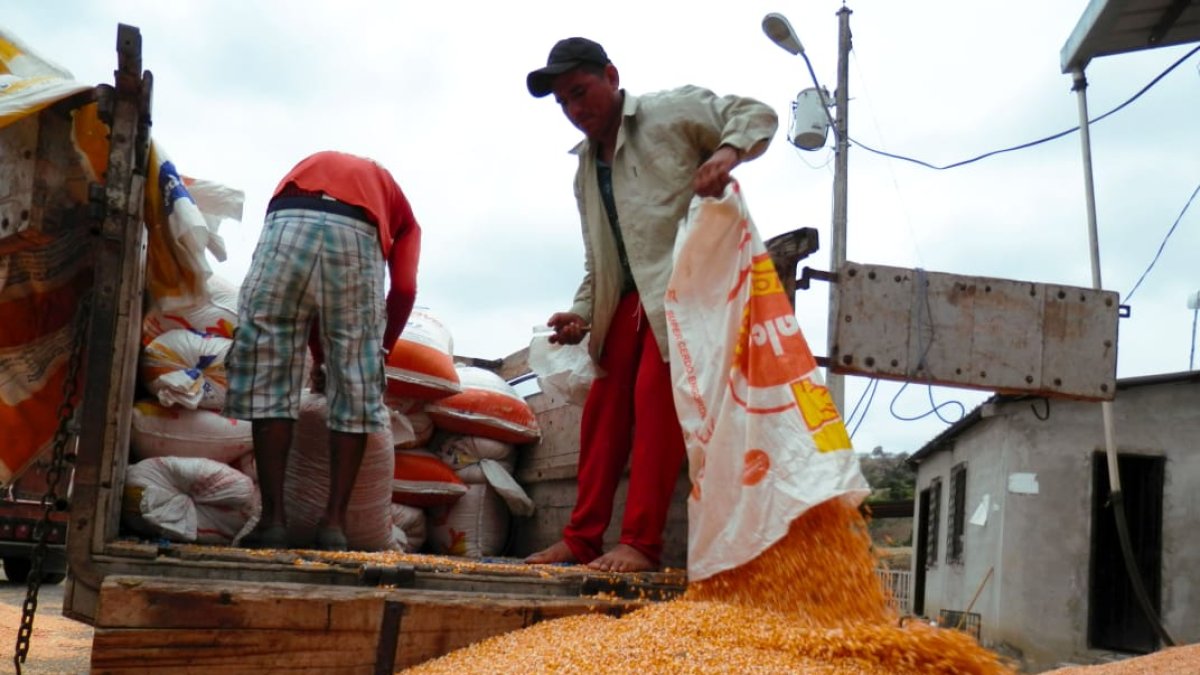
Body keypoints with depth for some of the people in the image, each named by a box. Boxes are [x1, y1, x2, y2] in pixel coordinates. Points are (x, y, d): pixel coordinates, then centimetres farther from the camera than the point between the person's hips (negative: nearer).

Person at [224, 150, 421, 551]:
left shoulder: (312, 165, 42)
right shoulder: (396, 203, 36)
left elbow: (296, 292, 36)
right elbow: (404, 288, 19)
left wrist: (318, 357, 41)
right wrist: (381, 350, 31)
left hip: (288, 224, 1)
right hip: (357, 235, -1)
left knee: (267, 373, 9)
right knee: (355, 386, 11)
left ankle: (273, 519, 7)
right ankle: (334, 521, 10)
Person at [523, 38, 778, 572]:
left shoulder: (672, 112, 2)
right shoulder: (586, 170, 22)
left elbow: (757, 114, -2)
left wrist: (727, 151, -23)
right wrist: (582, 312, 6)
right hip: (626, 298, 7)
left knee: (655, 398, -15)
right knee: (604, 408, 4)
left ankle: (641, 543, -13)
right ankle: (581, 539, 11)